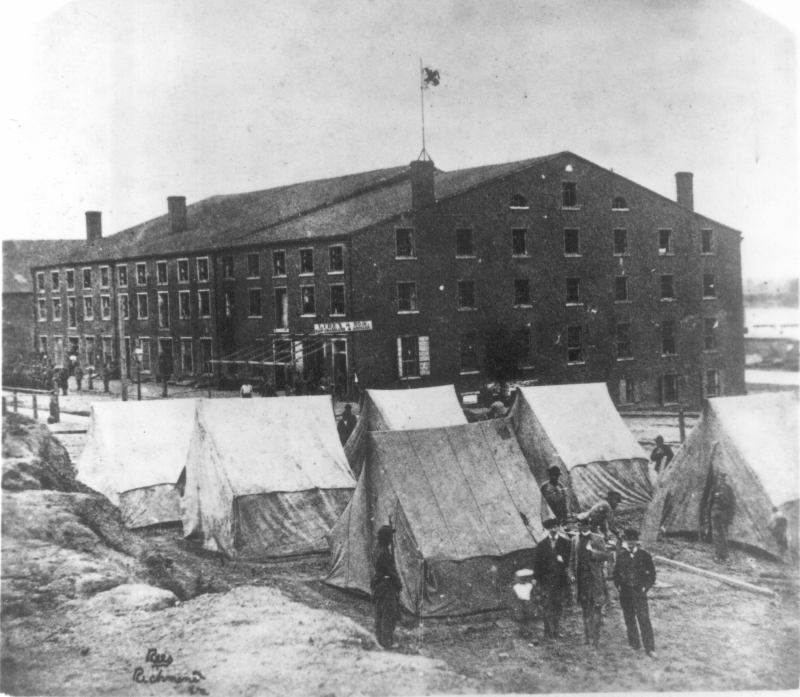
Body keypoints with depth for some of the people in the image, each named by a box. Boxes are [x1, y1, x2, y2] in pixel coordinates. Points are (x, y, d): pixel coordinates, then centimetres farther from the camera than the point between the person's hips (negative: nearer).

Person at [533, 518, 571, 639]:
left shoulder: (566, 543, 6)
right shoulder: (542, 545, 8)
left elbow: (571, 559, 5)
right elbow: (537, 562, 7)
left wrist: (563, 560, -14)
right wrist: (536, 578, 1)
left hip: (560, 580, 0)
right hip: (546, 580, 0)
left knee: (558, 606, 3)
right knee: (547, 607, -7)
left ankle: (555, 631, 13)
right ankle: (548, 631, -7)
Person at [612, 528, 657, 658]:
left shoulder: (644, 556, -1)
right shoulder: (621, 555, 5)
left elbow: (652, 574, 5)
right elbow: (616, 572, 14)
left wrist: (645, 587, -4)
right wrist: (618, 586, 3)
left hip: (639, 592, -3)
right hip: (625, 593, 3)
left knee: (644, 620, -8)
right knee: (629, 620, 8)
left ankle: (650, 648, -7)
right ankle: (634, 645, 20)